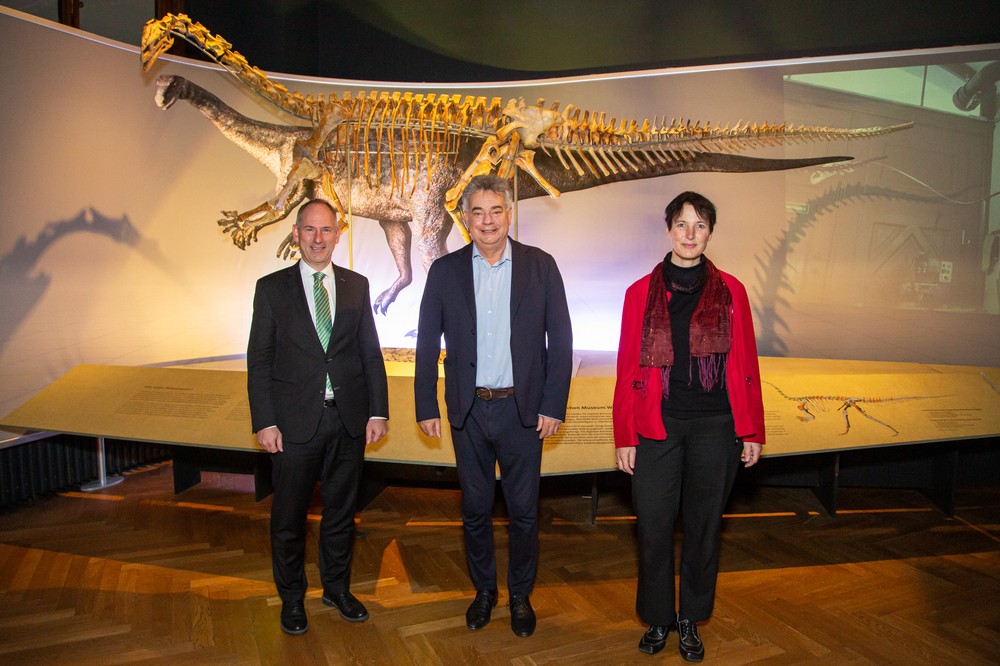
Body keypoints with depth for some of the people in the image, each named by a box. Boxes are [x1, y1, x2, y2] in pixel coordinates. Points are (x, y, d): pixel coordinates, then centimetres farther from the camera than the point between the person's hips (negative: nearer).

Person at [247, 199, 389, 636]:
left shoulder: (357, 285, 5)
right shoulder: (272, 288, -1)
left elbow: (371, 352, 5)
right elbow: (259, 360, -2)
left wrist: (378, 411, 0)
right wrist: (264, 422, -8)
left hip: (348, 420, 2)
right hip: (295, 422, -2)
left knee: (341, 509, 16)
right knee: (288, 516, 11)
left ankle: (337, 587, 36)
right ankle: (292, 597, 33)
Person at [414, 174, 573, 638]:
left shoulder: (540, 266, -2)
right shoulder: (445, 271, 1)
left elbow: (560, 340, -1)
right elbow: (427, 344, 4)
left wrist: (554, 405, -6)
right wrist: (426, 407, 1)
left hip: (522, 409, -1)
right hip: (468, 409, 1)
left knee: (523, 510, 10)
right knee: (475, 509, 14)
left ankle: (520, 595, 32)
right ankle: (484, 590, 35)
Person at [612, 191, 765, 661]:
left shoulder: (730, 291, 4)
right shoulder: (641, 293, 2)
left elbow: (745, 365, 5)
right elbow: (628, 370, 1)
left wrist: (752, 431, 2)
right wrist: (624, 437, -1)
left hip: (715, 427, 1)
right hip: (657, 426, 0)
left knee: (703, 526, 11)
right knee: (654, 528, 6)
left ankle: (691, 621, 31)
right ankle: (657, 619, 28)